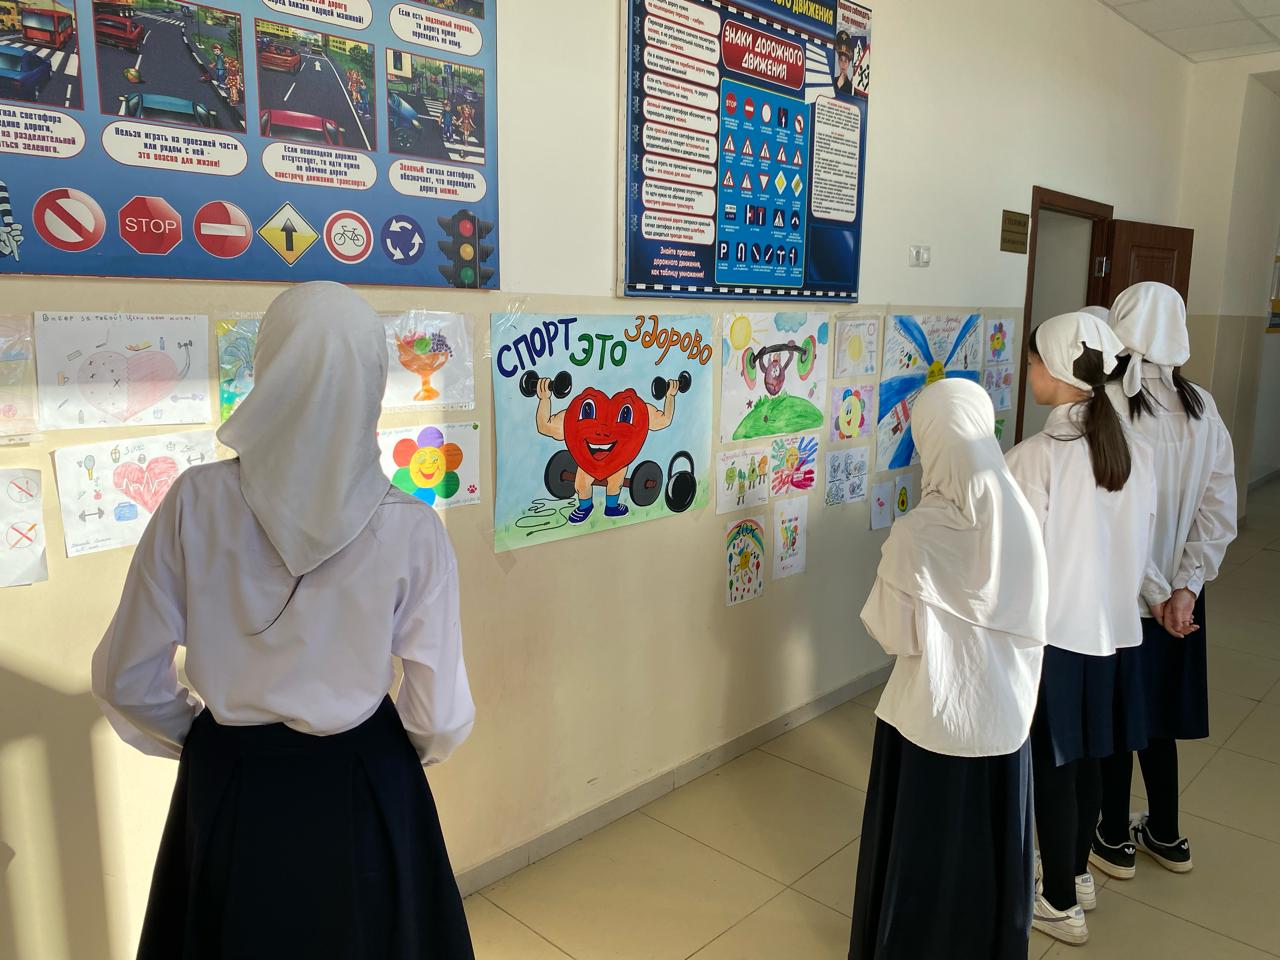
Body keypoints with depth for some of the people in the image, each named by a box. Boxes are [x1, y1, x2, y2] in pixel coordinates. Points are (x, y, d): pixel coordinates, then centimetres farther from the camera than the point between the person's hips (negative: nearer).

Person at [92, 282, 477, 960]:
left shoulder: (196, 503, -16)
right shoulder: (410, 529, -21)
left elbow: (127, 680, -8)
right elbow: (440, 716, -16)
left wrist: (202, 736, 11)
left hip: (229, 785, 2)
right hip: (361, 796, -1)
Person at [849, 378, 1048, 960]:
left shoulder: (917, 531, -24)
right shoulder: (1019, 513, -8)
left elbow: (895, 635, -15)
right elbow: (1032, 620, 1)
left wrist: (882, 597, 2)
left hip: (933, 716, -5)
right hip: (1005, 708, 5)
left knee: (922, 843, 15)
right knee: (992, 838, 23)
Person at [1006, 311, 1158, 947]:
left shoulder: (1034, 458, -22)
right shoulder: (1134, 452, -2)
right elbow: (1141, 551, 6)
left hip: (1051, 633, -6)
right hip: (1110, 627, 6)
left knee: (1050, 768, 10)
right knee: (1083, 760, 22)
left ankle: (1060, 904, 26)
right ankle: (1077, 874, 40)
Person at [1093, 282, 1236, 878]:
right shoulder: (1202, 408, -2)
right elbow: (1219, 512, -4)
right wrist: (1184, 588, -6)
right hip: (1176, 592, 5)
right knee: (1155, 712, 21)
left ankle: (1115, 840, 29)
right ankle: (1166, 835, 37)